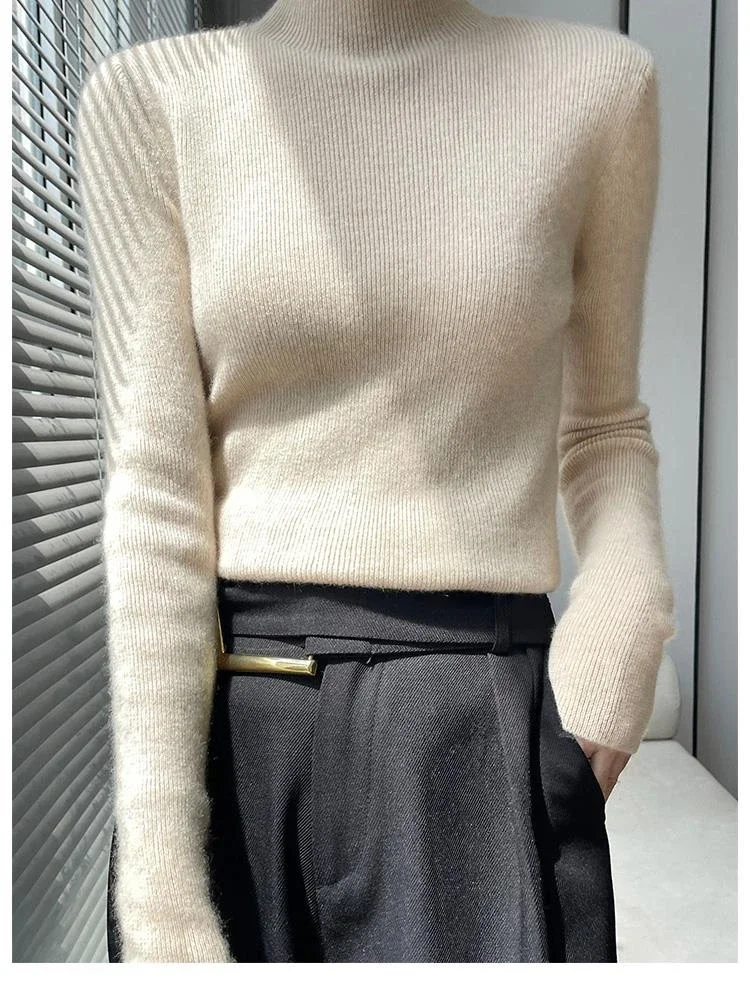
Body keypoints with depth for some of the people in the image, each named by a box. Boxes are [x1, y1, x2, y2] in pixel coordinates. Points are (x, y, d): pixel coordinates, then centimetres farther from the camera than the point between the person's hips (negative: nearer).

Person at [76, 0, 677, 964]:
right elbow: (154, 484, -7)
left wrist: (630, 602, -6)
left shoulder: (595, 83, 4)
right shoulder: (152, 95, 1)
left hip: (483, 734, 1)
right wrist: (157, 882, -10)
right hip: (220, 725, 1)